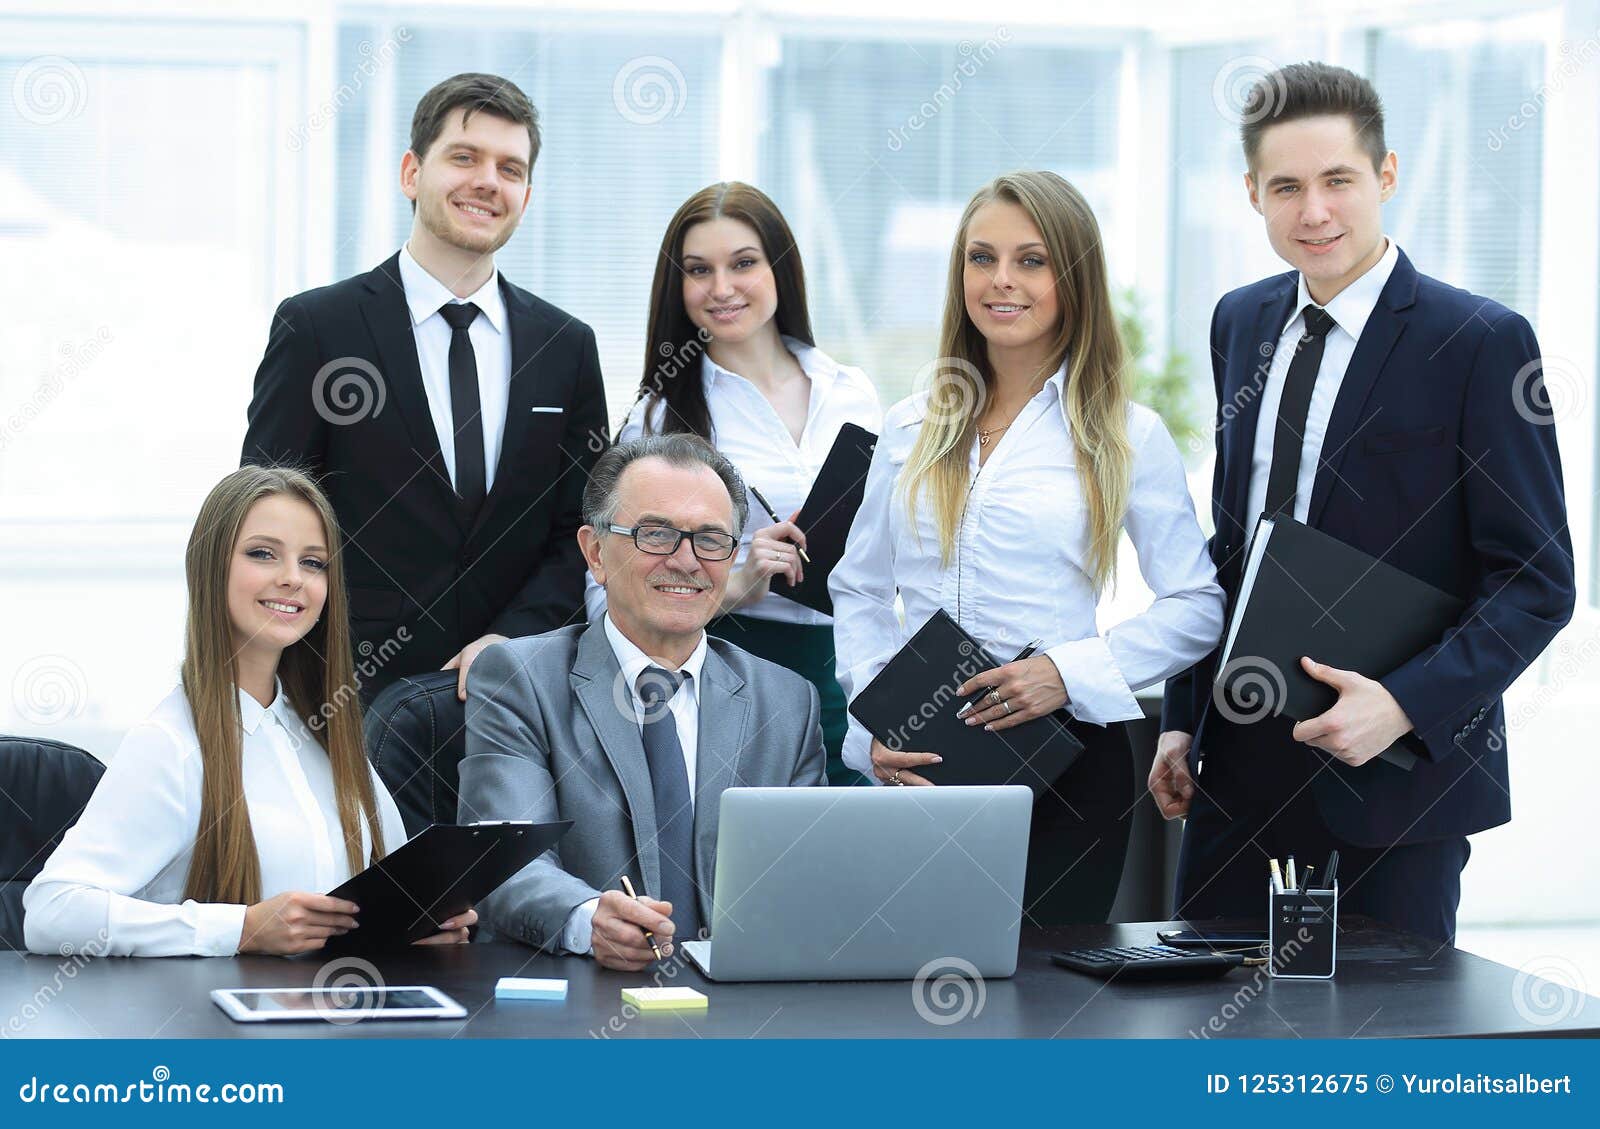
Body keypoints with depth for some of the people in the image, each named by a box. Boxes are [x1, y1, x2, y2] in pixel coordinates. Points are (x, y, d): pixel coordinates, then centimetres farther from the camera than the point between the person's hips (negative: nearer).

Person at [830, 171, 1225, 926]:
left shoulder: (1127, 436, 1)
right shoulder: (912, 430, 11)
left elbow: (1198, 608, 0)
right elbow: (859, 591, 14)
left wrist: (1069, 672, -13)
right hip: (919, 764, 2)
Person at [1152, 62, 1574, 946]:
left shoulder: (1480, 341, -10)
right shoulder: (1240, 323, 10)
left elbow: (1538, 582, -11)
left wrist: (1405, 705, -22)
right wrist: (1183, 719, 12)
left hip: (1400, 769, -5)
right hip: (1242, 758, 5)